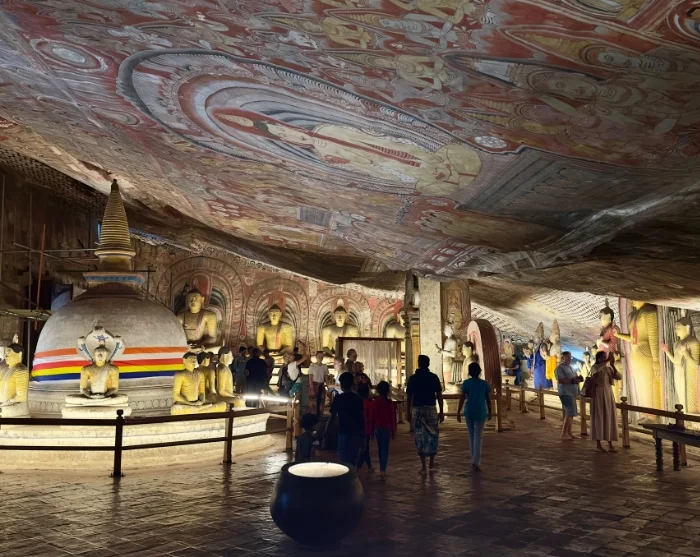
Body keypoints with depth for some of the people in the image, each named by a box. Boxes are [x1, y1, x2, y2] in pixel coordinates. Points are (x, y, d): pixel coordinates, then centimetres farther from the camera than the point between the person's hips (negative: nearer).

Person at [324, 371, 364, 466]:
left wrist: (326, 432, 5)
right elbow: (362, 417, 4)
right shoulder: (358, 398, 3)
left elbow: (332, 417, -4)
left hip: (343, 433, -3)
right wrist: (363, 433, 13)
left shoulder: (338, 398, -6)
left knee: (344, 461, 4)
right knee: (353, 461, 13)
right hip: (356, 433, 3)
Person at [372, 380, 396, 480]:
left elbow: (372, 416, 1)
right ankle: (382, 471, -14)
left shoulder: (374, 401, -3)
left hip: (377, 428, 3)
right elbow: (392, 417, -5)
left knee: (380, 448, 15)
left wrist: (372, 429, 10)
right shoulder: (389, 403, -8)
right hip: (386, 428, -3)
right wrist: (393, 431, 4)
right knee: (385, 449, -2)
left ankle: (382, 470, 24)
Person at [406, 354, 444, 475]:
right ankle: (432, 463, 21)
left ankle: (423, 467, 5)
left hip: (417, 410, 0)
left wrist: (408, 412, 9)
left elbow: (408, 397, 0)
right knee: (433, 435, 17)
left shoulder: (412, 378, 0)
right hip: (431, 409, 0)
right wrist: (441, 412, 3)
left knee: (420, 437, 6)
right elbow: (439, 396, -2)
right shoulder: (434, 377, 0)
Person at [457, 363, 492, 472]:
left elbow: (462, 398, -6)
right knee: (478, 437, -1)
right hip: (480, 412, -1)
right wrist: (489, 412, 15)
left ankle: (475, 460, 23)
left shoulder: (466, 383, -2)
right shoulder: (484, 384, 0)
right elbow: (488, 399, 3)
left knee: (471, 436, 15)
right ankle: (476, 462, -11)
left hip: (469, 412, 1)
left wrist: (458, 412, -2)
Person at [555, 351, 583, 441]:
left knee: (570, 413, 10)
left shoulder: (570, 367, 20)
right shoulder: (560, 368, -9)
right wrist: (572, 381, -21)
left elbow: (575, 378, 22)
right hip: (565, 393, -9)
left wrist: (578, 378, -1)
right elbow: (560, 380, -19)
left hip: (572, 393, 9)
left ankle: (569, 433, 16)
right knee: (570, 413, -15)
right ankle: (564, 434, -14)